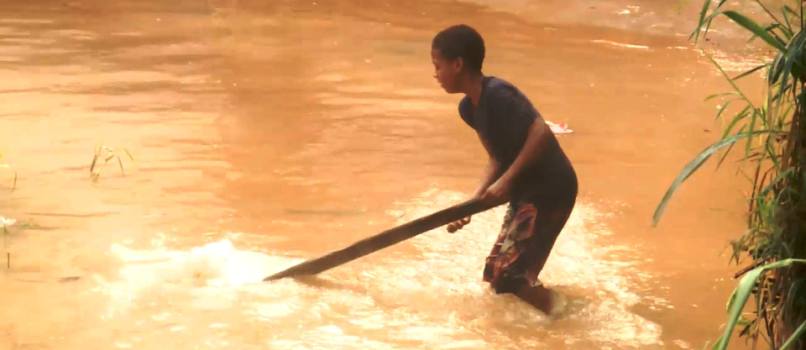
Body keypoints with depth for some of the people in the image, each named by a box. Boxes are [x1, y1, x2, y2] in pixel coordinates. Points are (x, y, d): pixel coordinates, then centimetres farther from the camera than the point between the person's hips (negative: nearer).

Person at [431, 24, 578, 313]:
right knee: (496, 272, 15)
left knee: (509, 274, -12)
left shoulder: (496, 94, -22)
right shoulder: (469, 108, 7)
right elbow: (498, 159, 8)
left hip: (549, 189, -10)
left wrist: (506, 182, -26)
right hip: (526, 191, 10)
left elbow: (541, 134, -28)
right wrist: (475, 200, -5)